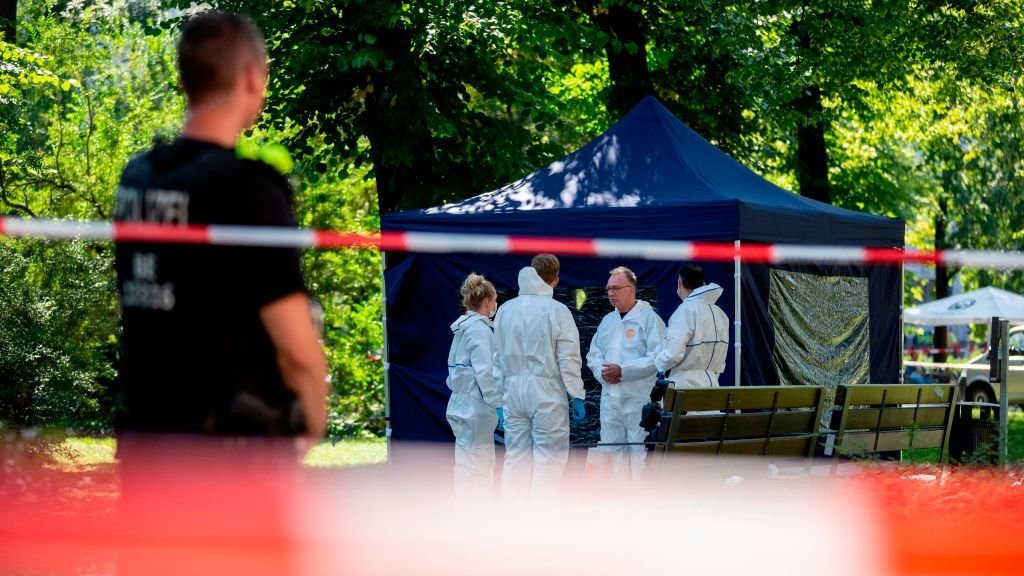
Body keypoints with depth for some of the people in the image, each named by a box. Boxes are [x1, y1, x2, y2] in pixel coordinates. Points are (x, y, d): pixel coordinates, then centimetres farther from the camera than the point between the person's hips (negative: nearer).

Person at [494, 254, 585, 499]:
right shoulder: (556, 310, -7)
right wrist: (578, 397, -3)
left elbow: (498, 357, 9)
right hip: (546, 391, -5)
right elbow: (569, 359, -9)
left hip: (514, 390, 5)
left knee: (516, 456, 9)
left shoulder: (505, 309, 7)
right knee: (549, 457, -1)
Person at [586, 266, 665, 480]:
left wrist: (623, 370, -19)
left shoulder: (649, 318, -5)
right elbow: (593, 353, 17)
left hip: (640, 397, -7)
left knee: (640, 452, -6)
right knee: (612, 450, 9)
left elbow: (657, 358, -14)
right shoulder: (608, 320, 17)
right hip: (610, 396, 7)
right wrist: (602, 372, -5)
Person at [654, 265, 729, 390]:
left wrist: (659, 362, 1)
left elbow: (673, 353, -18)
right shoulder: (720, 314, 11)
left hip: (686, 386, -7)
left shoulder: (687, 310, -11)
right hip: (711, 384, 7)